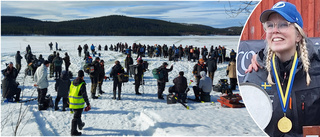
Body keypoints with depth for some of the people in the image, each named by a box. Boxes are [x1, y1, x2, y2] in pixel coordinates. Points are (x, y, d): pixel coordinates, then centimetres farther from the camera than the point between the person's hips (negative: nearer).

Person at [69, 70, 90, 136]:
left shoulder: (72, 82, 4)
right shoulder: (82, 84, -19)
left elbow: (69, 93, 12)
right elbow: (84, 95, -18)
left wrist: (69, 101, 23)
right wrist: (88, 104, -10)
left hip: (72, 103, 7)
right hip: (79, 104, -7)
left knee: (77, 115, 26)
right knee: (76, 117, 0)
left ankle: (80, 125, 47)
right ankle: (73, 131, 4)